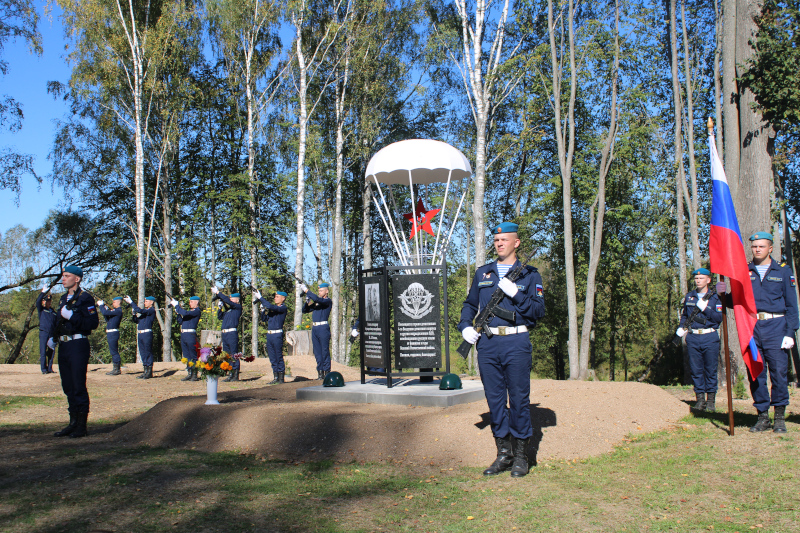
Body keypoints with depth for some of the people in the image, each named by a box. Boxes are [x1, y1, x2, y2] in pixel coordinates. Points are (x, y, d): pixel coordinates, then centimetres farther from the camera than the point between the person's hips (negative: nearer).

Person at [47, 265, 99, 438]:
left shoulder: (85, 298, -8)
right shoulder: (64, 298, 17)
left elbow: (93, 323, -16)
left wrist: (71, 316, -22)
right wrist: (52, 337, 9)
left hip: (78, 346, -8)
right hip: (64, 346, 8)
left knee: (79, 387, -5)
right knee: (68, 387, 12)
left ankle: (82, 426, 2)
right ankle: (73, 423, 21)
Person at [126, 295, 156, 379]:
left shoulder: (152, 311, -7)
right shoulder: (144, 311, 20)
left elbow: (140, 311, -21)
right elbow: (136, 321, 21)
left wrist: (130, 302, -16)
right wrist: (134, 313, 6)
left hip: (147, 334, -9)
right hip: (140, 334, 9)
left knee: (148, 352, -4)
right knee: (142, 353, 11)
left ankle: (149, 372, 1)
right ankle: (146, 371, 18)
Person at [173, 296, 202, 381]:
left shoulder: (197, 311, -5)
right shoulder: (190, 311, 21)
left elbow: (185, 313, -21)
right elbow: (180, 322, 18)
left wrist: (176, 306, -11)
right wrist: (178, 312, 6)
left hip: (191, 335, -9)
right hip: (183, 335, 9)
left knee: (193, 356, -4)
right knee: (187, 356, 11)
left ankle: (195, 375, 0)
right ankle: (189, 374, 17)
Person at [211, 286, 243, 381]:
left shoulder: (238, 307, -2)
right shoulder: (228, 310, 21)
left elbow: (227, 301, -12)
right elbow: (220, 317, 21)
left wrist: (218, 292, -7)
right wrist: (220, 307, 8)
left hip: (232, 333, -9)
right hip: (224, 334, 9)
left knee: (234, 355, -6)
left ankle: (236, 376, -2)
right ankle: (231, 374, 17)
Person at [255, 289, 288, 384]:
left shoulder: (283, 308, -6)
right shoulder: (272, 308, 18)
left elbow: (271, 307, -22)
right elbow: (264, 319, 18)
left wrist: (260, 298, -17)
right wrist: (263, 309, 3)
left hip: (277, 334, -8)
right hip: (269, 334, 8)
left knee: (279, 357, -2)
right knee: (272, 358, 10)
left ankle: (281, 378, 4)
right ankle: (276, 377, 17)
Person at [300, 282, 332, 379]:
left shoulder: (328, 301, -2)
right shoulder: (316, 302, 20)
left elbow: (318, 299, -21)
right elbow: (305, 310, 20)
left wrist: (306, 290, -17)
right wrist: (307, 302, 1)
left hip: (323, 328, -7)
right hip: (314, 328, 8)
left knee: (325, 351, -5)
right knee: (317, 352, 8)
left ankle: (327, 372, -1)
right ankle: (320, 373, 13)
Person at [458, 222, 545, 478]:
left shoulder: (529, 275, 4)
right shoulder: (483, 273, 15)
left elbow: (539, 311, -3)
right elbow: (469, 304, 23)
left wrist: (516, 294, -15)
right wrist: (465, 326, 6)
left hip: (516, 343, -3)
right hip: (487, 343, 4)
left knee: (519, 400, 0)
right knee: (495, 400, 7)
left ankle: (521, 456, 13)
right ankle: (503, 454, 18)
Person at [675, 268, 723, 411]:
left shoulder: (715, 297, 3)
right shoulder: (689, 297, 12)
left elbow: (720, 317, -6)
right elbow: (684, 315, 24)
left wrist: (705, 308, -16)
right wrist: (681, 327, 8)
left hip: (710, 338, -3)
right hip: (693, 338, 3)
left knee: (711, 370, 1)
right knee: (696, 370, 4)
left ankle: (710, 400, 10)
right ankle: (700, 399, 11)